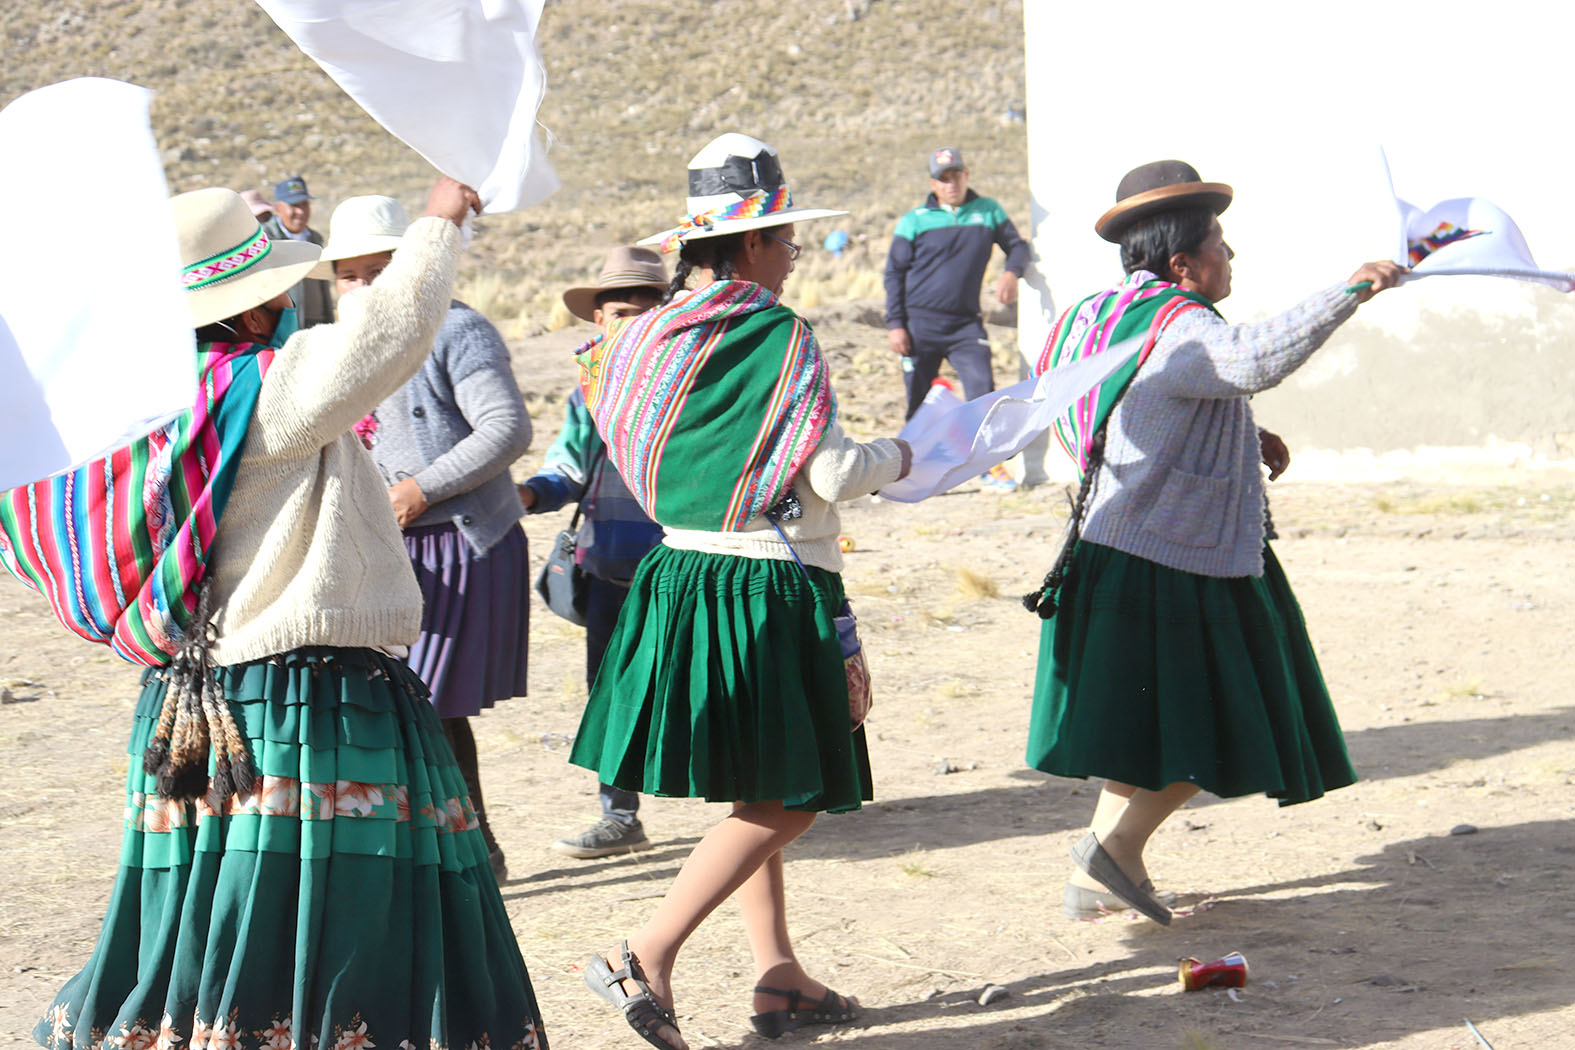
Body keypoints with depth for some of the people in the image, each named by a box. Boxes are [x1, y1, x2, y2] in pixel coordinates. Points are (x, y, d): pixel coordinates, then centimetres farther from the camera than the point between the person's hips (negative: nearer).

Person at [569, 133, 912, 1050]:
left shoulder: (654, 335, 5)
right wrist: (896, 456, 4)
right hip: (771, 590, -8)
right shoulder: (779, 336, -14)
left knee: (756, 792, 18)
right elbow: (832, 473, -15)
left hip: (685, 573, 8)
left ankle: (779, 974, 20)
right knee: (789, 798, -1)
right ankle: (647, 957, -10)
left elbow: (642, 458, 13)